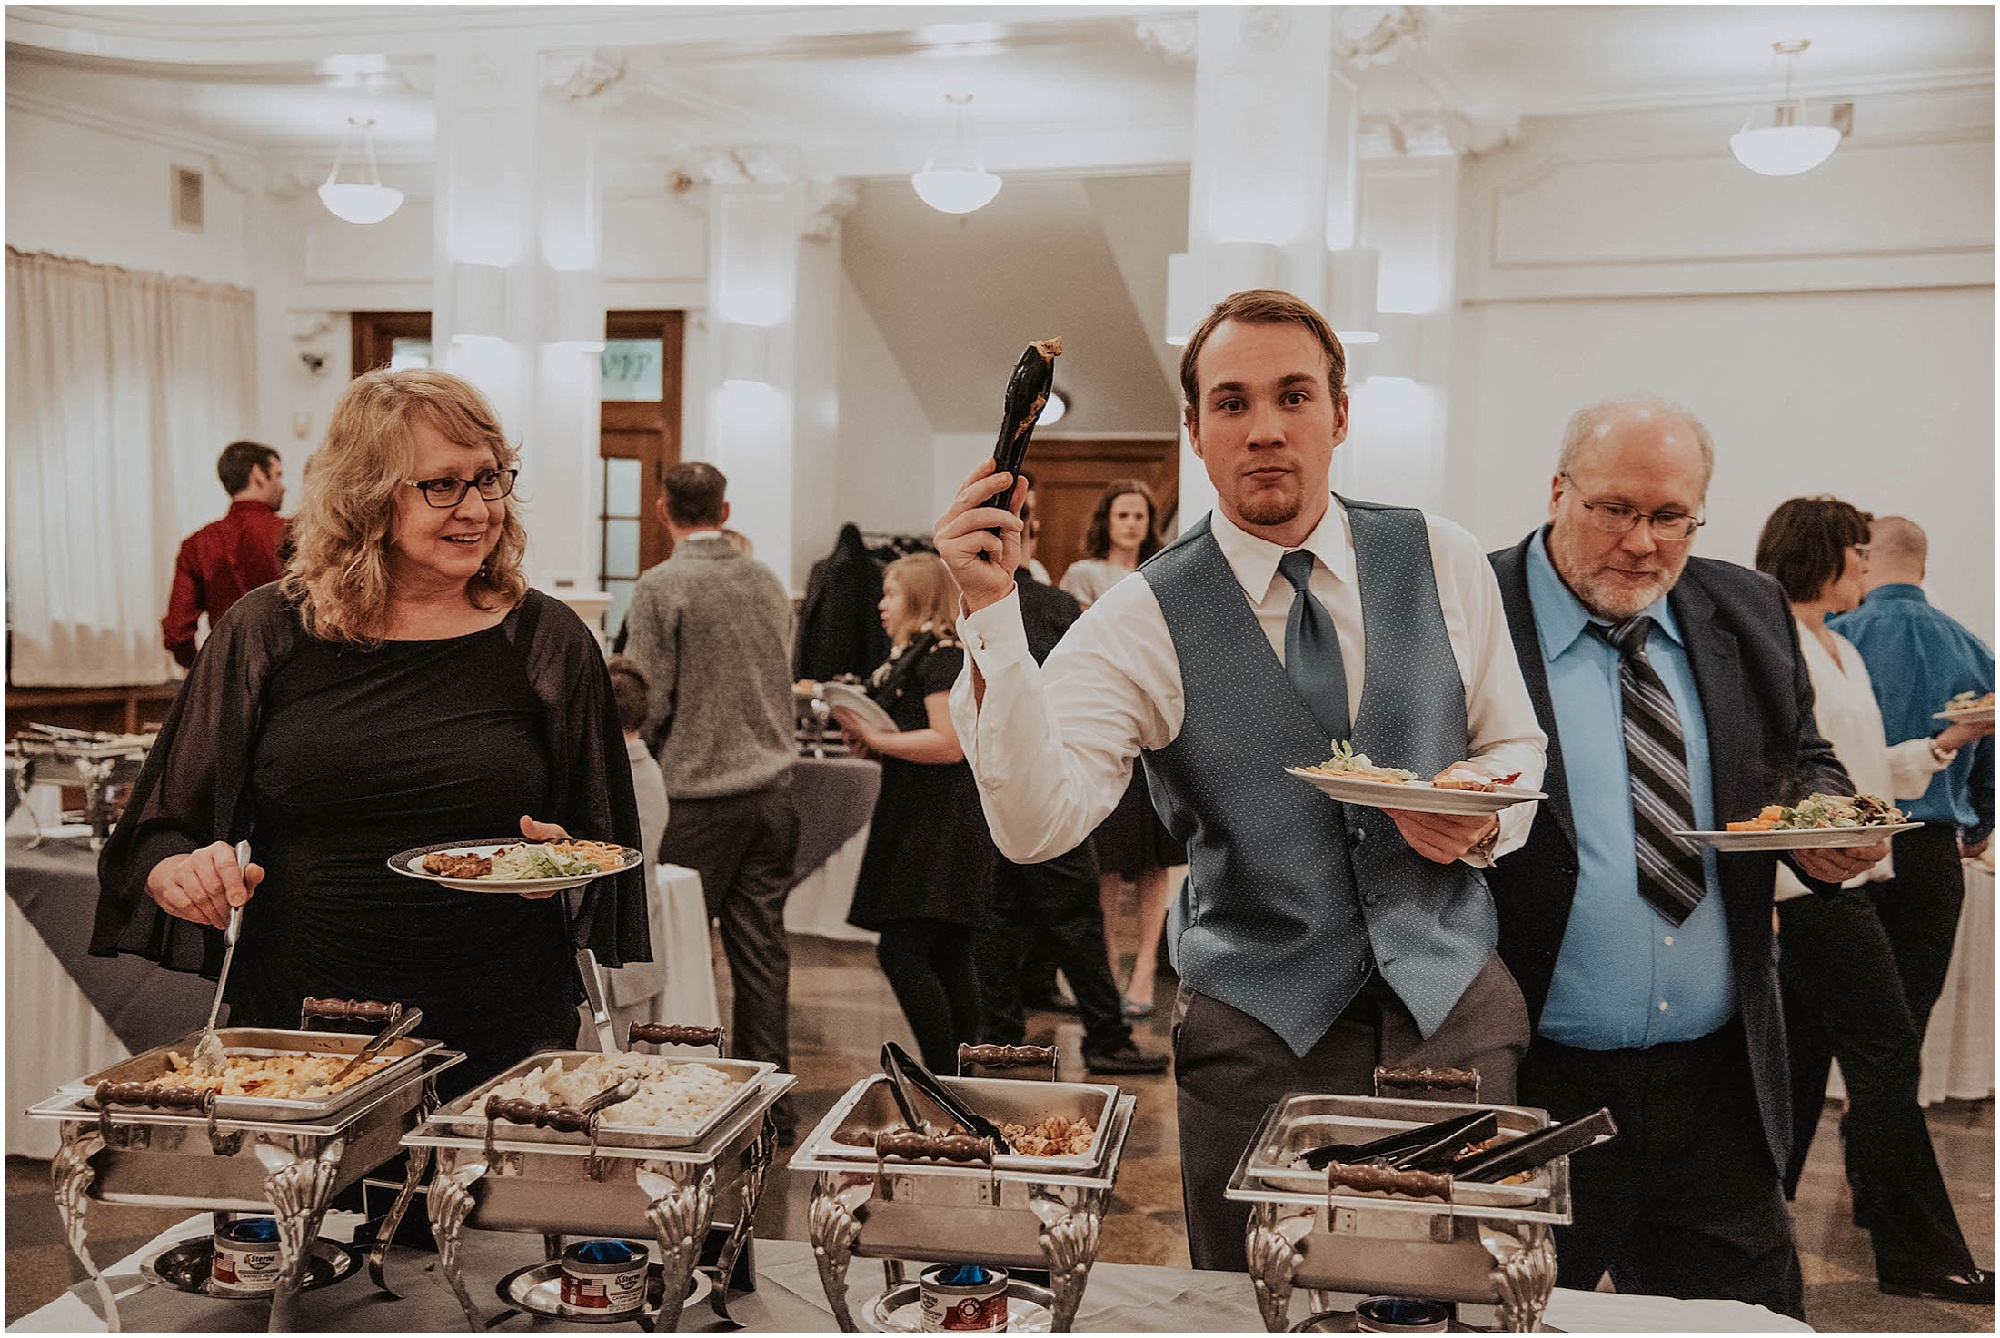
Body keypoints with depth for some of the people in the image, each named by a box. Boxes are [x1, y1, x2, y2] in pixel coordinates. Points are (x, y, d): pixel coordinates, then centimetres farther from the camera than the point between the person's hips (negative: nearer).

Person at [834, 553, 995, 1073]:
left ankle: (944, 1078, -6)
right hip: (922, 821, 10)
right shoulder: (913, 655, 20)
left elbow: (949, 742, -21)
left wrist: (874, 736, -15)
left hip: (938, 825, -10)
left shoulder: (941, 655, -11)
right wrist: (866, 740, 7)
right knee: (947, 958, 12)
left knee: (901, 952, -11)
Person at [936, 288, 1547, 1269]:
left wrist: (1480, 819, -10)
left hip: (1455, 1009, 2)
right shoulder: (1143, 620, -10)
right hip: (1257, 1033, -2)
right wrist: (992, 612, -30)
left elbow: (1514, 744, 12)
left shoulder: (1443, 563, 0)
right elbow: (1034, 825, -22)